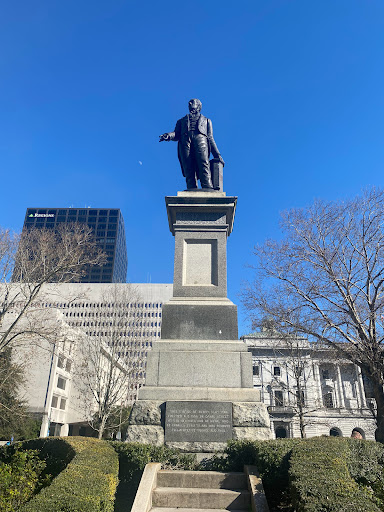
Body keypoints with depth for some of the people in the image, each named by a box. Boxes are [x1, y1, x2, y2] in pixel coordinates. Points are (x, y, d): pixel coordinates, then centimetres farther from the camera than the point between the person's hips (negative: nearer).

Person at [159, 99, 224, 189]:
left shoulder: (206, 120, 34)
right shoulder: (182, 121, 35)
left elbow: (210, 138, 24)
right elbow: (176, 135, 20)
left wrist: (217, 155, 11)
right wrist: (168, 136, -5)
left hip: (200, 139, -1)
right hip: (185, 141, 1)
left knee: (204, 165, -27)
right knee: (189, 170, -19)